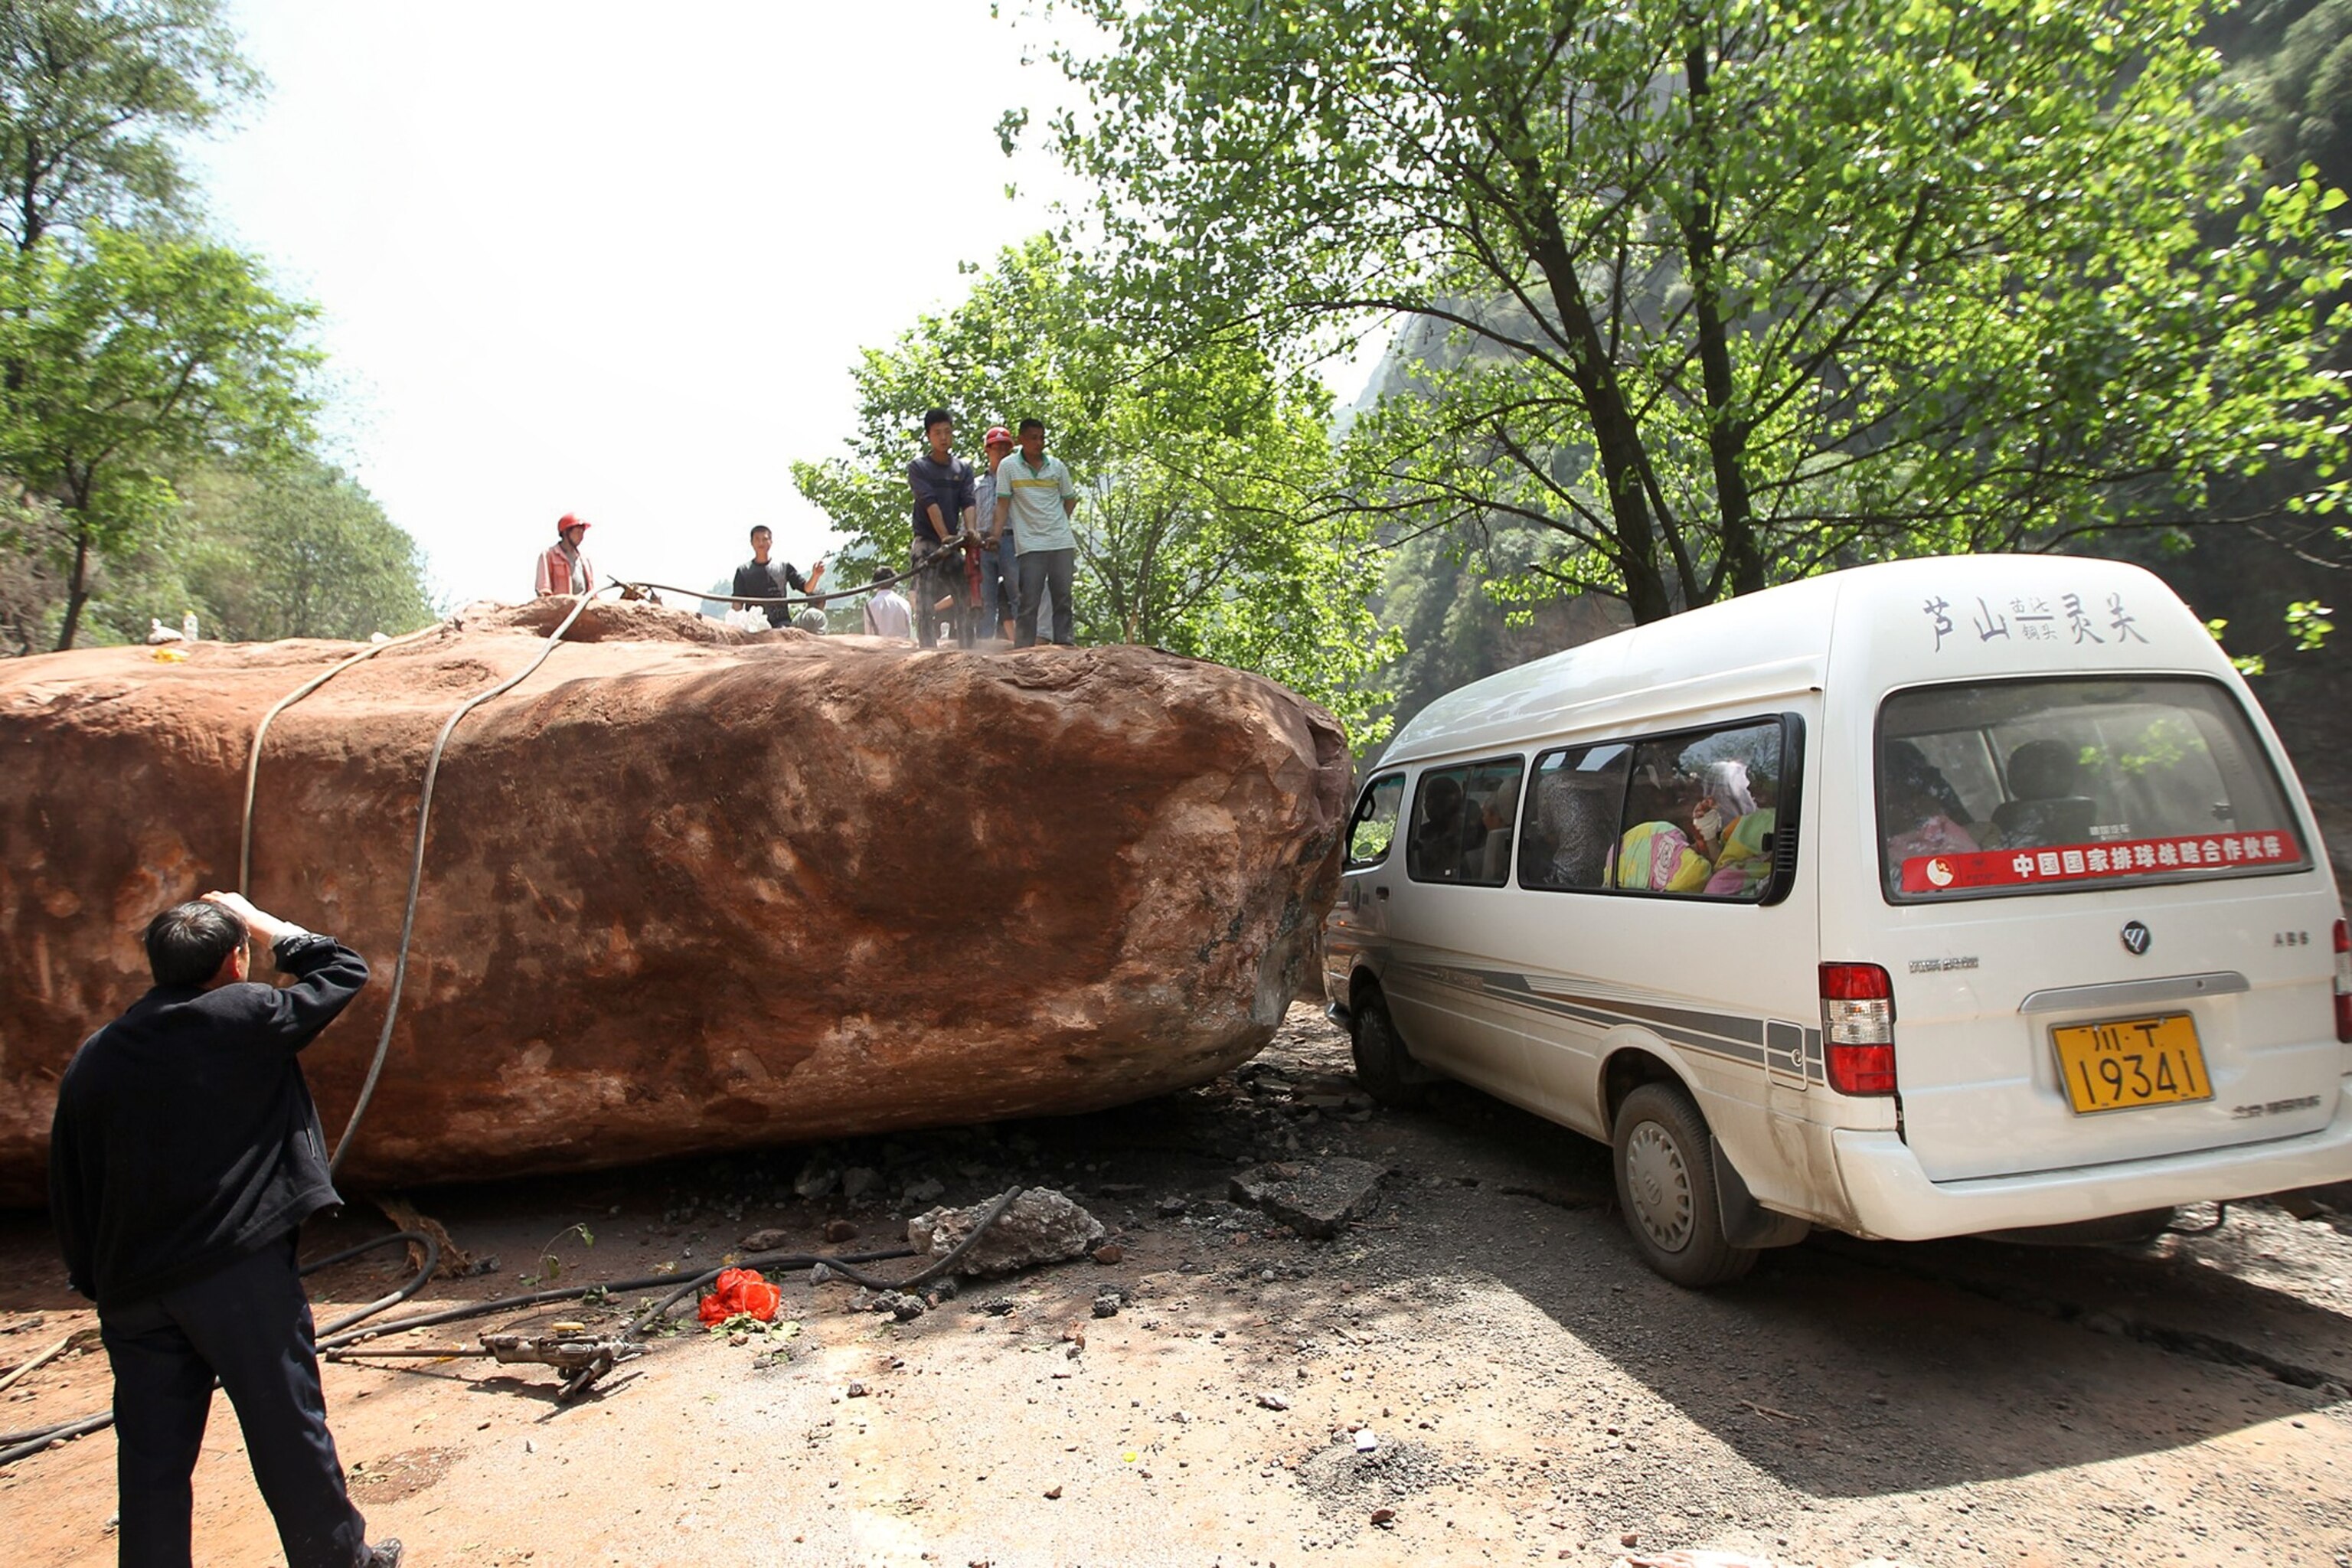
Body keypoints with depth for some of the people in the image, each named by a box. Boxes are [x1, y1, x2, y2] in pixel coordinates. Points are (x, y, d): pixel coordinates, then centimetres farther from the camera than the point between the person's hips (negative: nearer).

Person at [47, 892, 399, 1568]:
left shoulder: (91, 1060, 8)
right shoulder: (244, 1017, -8)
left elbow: (68, 1189, 13)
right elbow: (344, 971, 5)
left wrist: (97, 1283, 21)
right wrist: (261, 922, 14)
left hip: (133, 1290, 5)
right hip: (240, 1271, -4)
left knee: (151, 1455, 13)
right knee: (286, 1425, 8)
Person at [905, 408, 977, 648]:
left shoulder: (963, 468, 13)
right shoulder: (918, 468, 2)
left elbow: (968, 502, -1)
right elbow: (930, 503, -11)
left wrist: (970, 531, -20)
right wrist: (945, 537, -23)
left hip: (953, 546, 4)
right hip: (927, 543, -4)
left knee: (965, 603, 1)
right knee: (925, 608, -9)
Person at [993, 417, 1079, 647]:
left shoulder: (1057, 466, 10)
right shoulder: (1009, 466, 3)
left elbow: (1070, 500, 20)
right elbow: (1003, 504, 1)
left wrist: (1059, 523, 8)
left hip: (1062, 542, 3)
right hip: (1030, 544, -3)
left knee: (1063, 598, 5)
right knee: (1029, 602, -6)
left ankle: (1065, 645, 10)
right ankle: (1023, 650, -2)